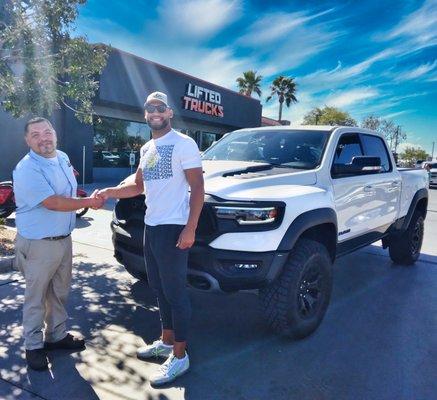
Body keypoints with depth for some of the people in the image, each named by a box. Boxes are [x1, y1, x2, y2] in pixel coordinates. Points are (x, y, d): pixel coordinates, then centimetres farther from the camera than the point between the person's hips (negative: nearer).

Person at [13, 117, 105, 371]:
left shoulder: (63, 158, 6)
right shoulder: (27, 169, -19)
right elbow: (53, 203, -25)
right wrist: (89, 203, -18)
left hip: (64, 239, 8)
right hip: (38, 244, -7)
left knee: (60, 292, 18)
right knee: (36, 297, 7)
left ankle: (57, 335, 35)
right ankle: (34, 346, 23)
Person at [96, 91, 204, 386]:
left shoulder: (184, 143, -10)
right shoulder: (146, 149, 15)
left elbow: (198, 188, -15)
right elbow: (139, 186, 21)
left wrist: (190, 229, -22)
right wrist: (111, 192, 3)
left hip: (173, 228, -8)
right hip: (151, 227, 9)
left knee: (175, 291, -1)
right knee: (159, 288, 17)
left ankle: (179, 356, 13)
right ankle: (166, 342, 33)